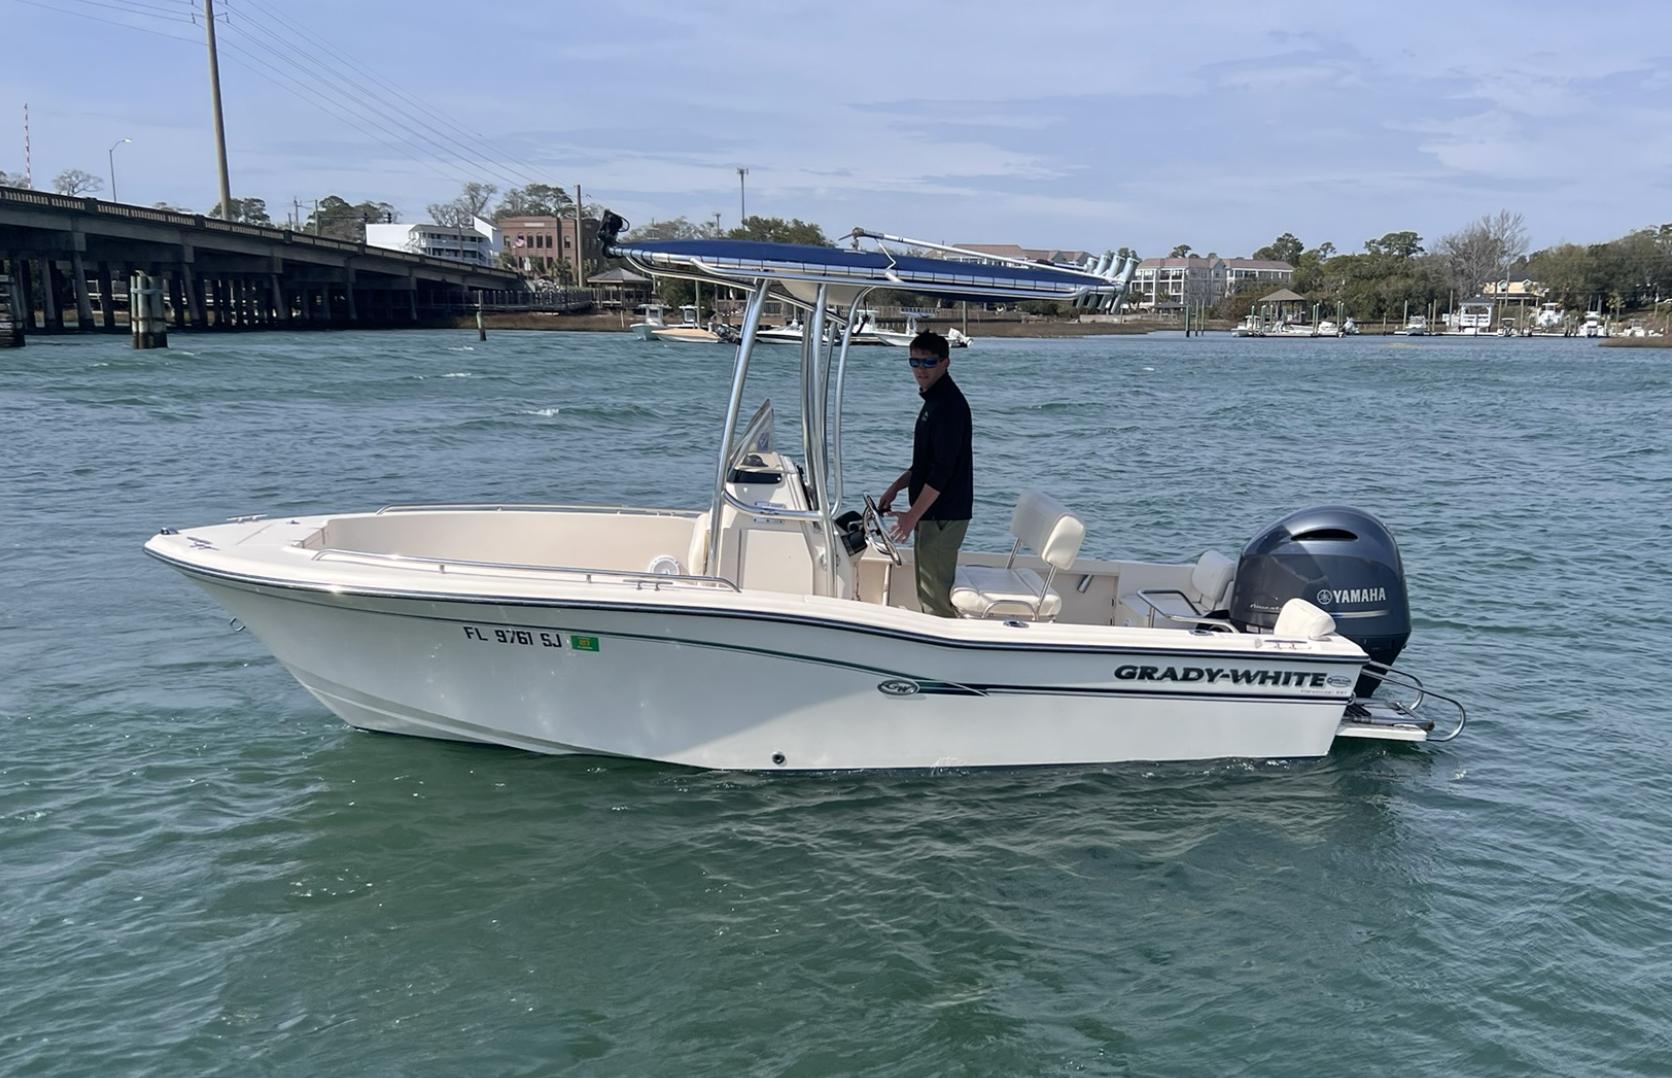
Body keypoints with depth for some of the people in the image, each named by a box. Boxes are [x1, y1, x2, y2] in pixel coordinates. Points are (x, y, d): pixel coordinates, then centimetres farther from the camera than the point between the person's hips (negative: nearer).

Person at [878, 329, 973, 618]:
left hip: (943, 515, -10)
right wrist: (896, 487, 14)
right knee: (928, 590, 17)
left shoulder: (949, 404, -18)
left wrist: (913, 516, -20)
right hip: (932, 514, 10)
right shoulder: (934, 399, 15)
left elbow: (942, 470, -22)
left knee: (936, 595, -6)